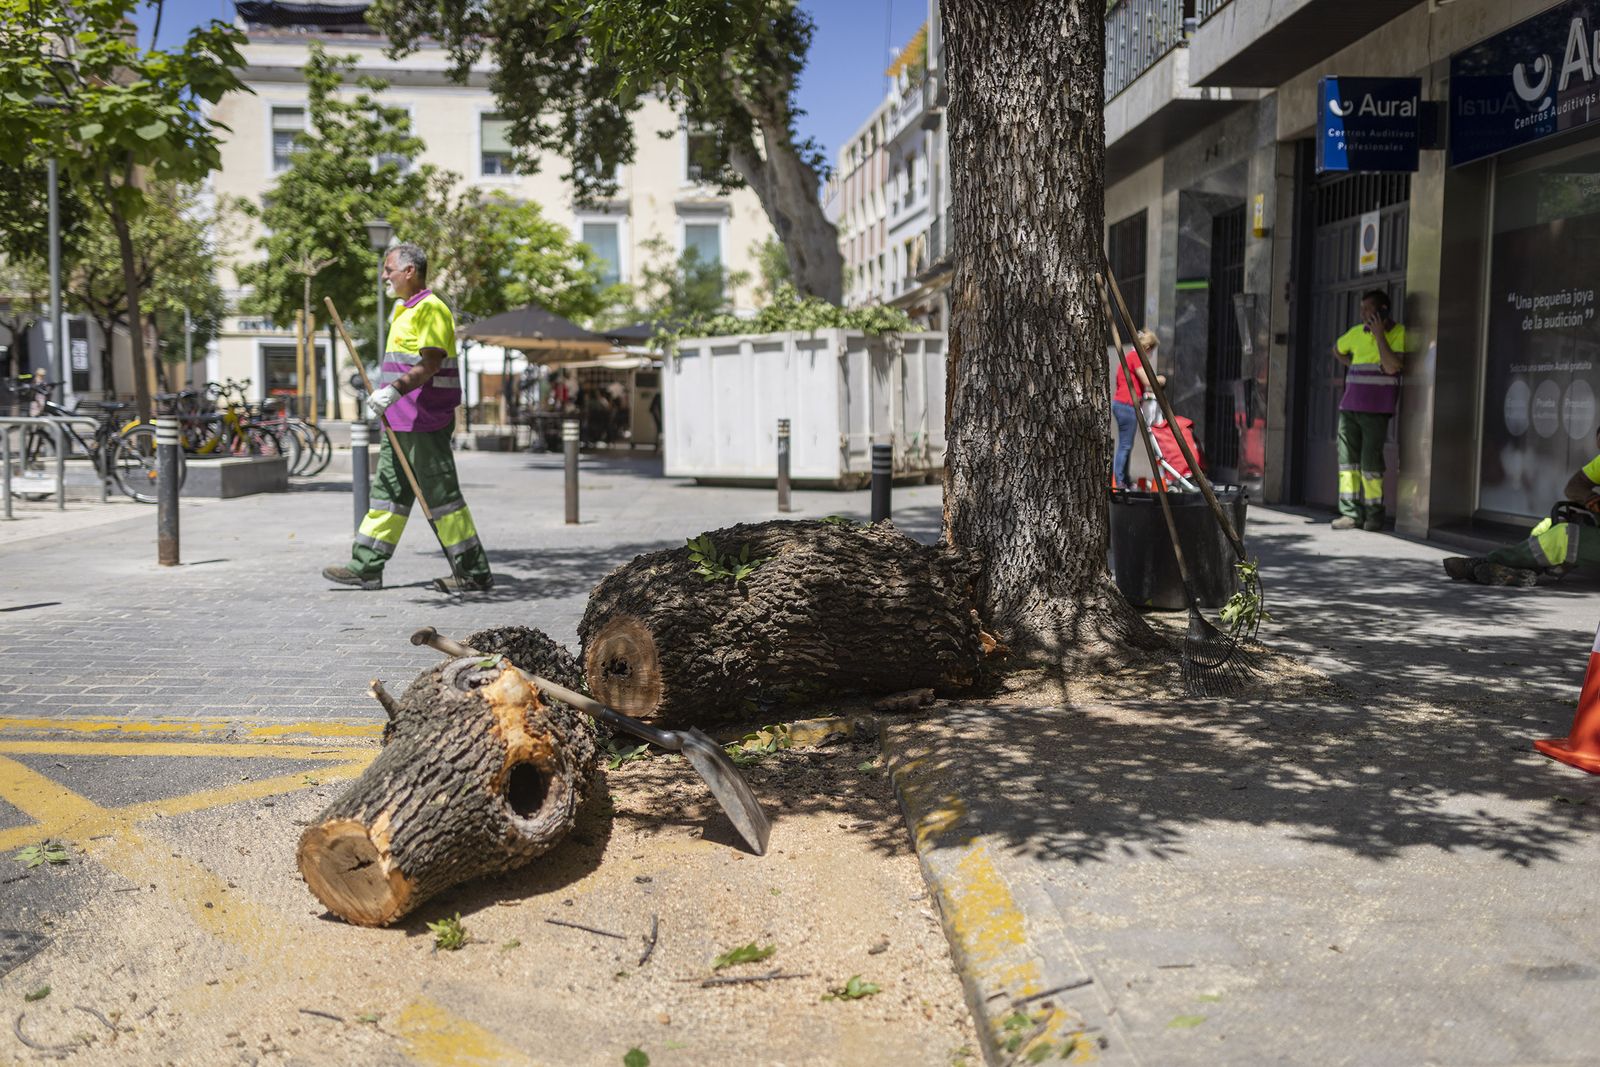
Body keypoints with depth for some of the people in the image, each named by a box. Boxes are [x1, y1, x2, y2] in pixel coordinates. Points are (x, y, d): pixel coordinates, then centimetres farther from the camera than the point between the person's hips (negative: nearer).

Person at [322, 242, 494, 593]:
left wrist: (394, 390, -33)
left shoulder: (431, 308, -13)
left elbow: (430, 364, -23)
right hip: (401, 421, 10)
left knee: (442, 496, -6)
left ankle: (475, 573, 0)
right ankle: (366, 568, 18)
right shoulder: (403, 310, 19)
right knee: (388, 492, 12)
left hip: (424, 422, -10)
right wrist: (383, 396, 24)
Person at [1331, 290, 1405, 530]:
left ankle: (1374, 513, 7)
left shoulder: (1398, 332, -4)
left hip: (1376, 409, -5)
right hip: (1350, 406, 6)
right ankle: (1351, 513, 7)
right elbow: (1337, 350, 32)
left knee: (1370, 461, -5)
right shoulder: (1357, 332, 12)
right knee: (1347, 457, 3)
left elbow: (1392, 367, -16)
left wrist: (1379, 335, -14)